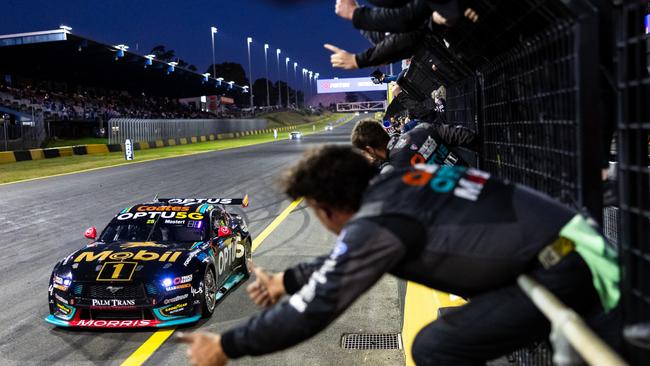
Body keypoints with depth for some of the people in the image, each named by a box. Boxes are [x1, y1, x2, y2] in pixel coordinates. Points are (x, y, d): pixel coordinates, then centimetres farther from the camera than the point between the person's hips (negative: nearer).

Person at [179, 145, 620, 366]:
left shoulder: (379, 221, -17)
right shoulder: (397, 186, 10)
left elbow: (315, 310, -13)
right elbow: (353, 259, 26)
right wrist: (287, 280, 34)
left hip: (561, 274, -10)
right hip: (580, 252, 10)